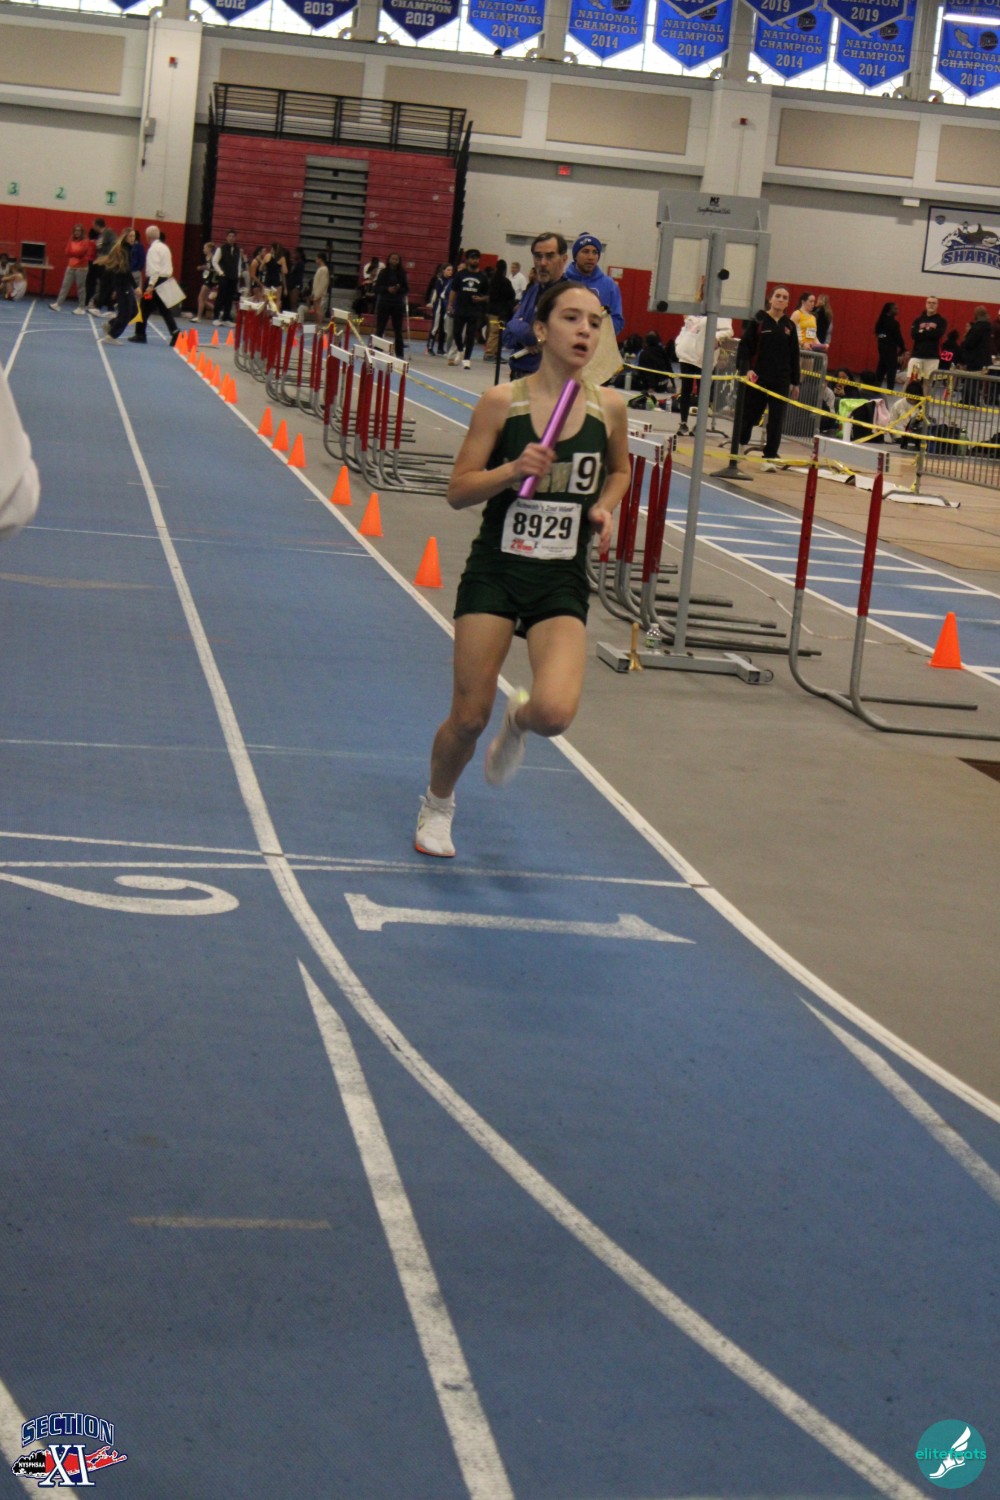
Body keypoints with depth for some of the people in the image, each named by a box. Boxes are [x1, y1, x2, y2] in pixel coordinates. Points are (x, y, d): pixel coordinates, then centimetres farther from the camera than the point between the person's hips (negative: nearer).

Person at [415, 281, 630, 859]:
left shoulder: (609, 407, -1)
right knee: (469, 717, 2)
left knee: (555, 713, -20)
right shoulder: (502, 403, -8)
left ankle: (519, 719, 19)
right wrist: (511, 471, -20)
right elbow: (458, 492, -4)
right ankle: (438, 806, 33)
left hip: (563, 583, 1)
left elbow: (620, 469, 19)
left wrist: (604, 507, 0)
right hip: (496, 572, -1)